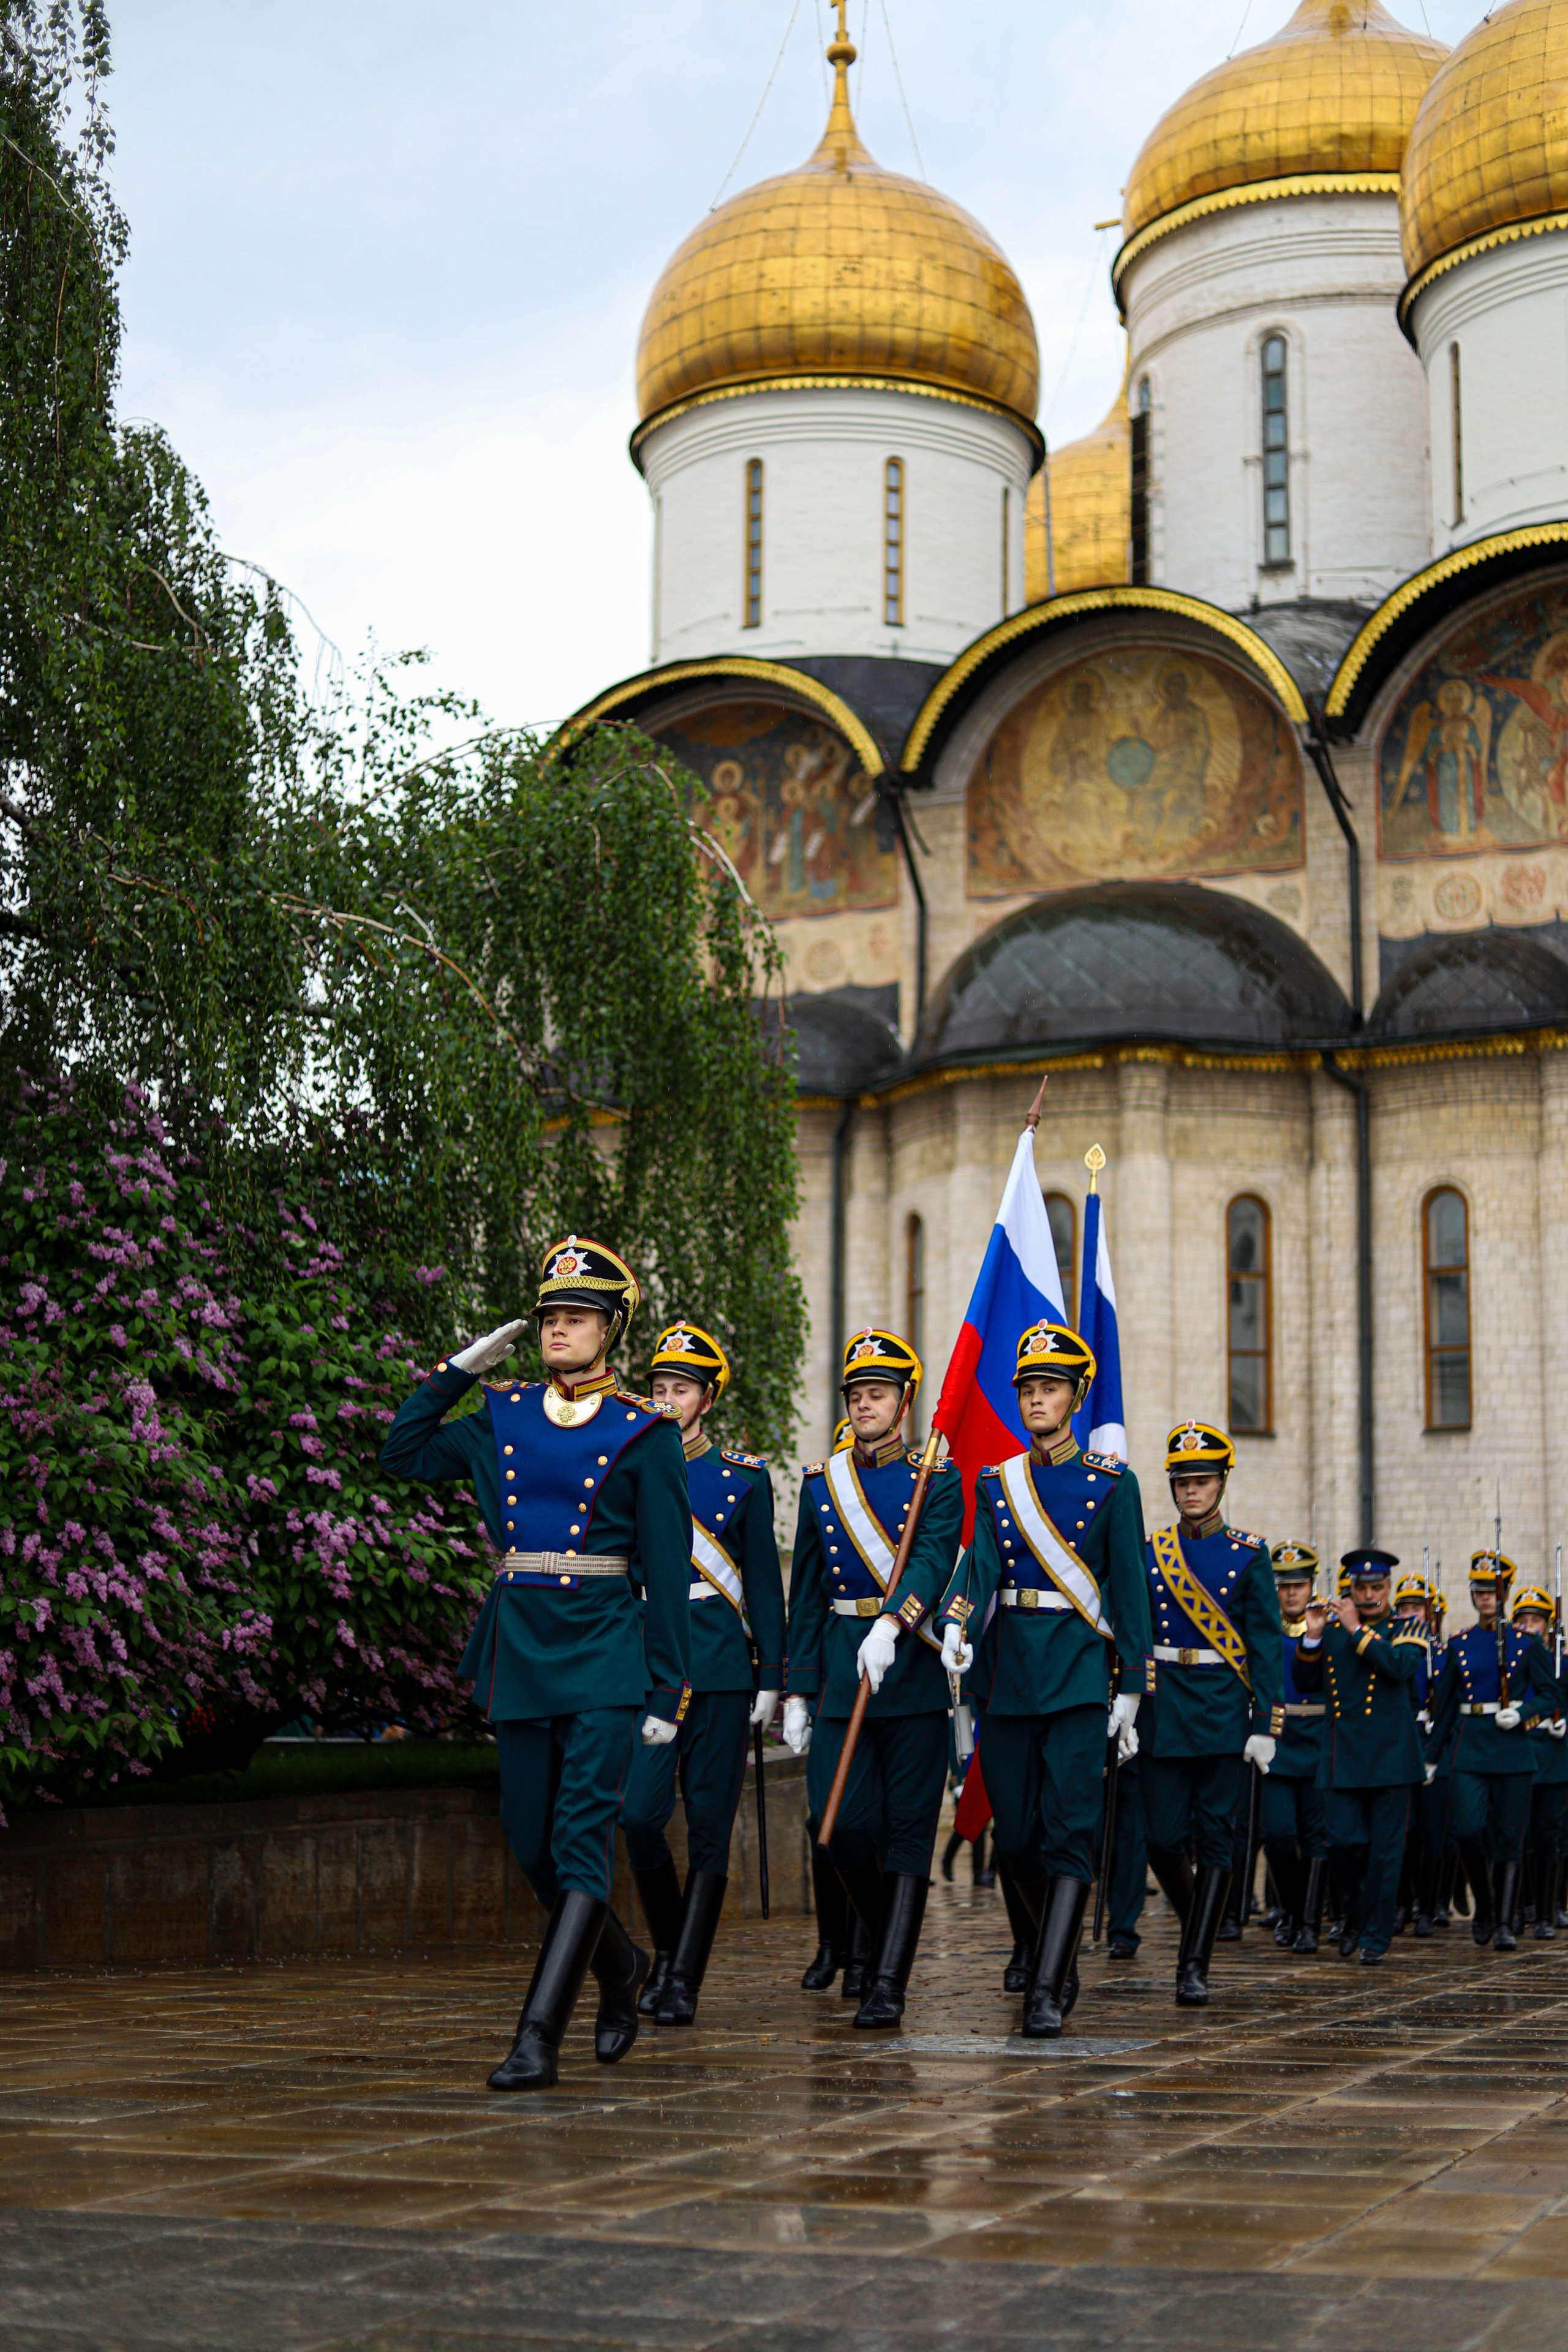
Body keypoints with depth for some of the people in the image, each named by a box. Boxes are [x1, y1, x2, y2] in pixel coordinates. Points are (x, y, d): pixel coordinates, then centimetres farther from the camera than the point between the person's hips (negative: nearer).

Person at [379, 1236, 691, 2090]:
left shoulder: (642, 1433, -2)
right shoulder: (504, 1416, 9)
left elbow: (667, 1573, -2)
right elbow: (404, 1453, 19)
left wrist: (666, 1693, -5)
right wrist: (458, 1368, 11)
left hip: (606, 1658, -5)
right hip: (520, 1655, 5)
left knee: (582, 1842, -12)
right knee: (532, 1846, 10)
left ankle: (538, 2035, -12)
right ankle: (620, 1966, 34)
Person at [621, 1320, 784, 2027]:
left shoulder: (745, 1477, 4)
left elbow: (765, 1583, 5)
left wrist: (771, 1678, 0)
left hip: (719, 1661, -1)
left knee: (708, 1822, -2)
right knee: (639, 1814, -8)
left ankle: (685, 1981, 4)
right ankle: (667, 1950, 16)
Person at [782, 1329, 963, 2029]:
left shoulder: (938, 1480, 2)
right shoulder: (821, 1482, 11)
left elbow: (933, 1558, -17)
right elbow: (805, 1596, 12)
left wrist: (891, 1626, -34)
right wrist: (797, 1692, 7)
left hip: (913, 1671, -3)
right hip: (841, 1670, 3)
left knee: (908, 1828, -3)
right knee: (845, 1826, -4)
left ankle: (888, 1983, -1)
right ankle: (885, 1937, 22)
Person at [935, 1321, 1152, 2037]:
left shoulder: (1111, 1483, 2)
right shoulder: (996, 1483, 11)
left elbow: (1129, 1588, 1)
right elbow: (981, 1561, -5)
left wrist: (1131, 1688, -2)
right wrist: (957, 1624, -25)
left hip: (1078, 1670, -3)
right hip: (1008, 1671, 4)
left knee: (1069, 1832, -12)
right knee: (1016, 1838, 5)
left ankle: (1046, 1991, -13)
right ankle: (1060, 1944, 30)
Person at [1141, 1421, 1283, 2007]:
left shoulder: (1249, 1554, 2)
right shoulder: (1150, 1552, 7)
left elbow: (1266, 1645, -1)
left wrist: (1265, 1725, -7)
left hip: (1225, 1710, -2)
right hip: (1165, 1710, 2)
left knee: (1214, 1839, -2)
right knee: (1164, 1838, -2)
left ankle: (1194, 1966, 2)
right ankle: (1199, 1922, 27)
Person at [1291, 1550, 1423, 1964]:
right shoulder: (1332, 1628, 11)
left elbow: (1401, 1667, -18)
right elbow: (1305, 1682, 8)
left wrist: (1357, 1629, -17)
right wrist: (1313, 1636, -6)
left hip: (1390, 1755, -2)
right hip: (1344, 1755, 2)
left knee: (1385, 1849, -1)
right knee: (1343, 1840, -5)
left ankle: (1375, 1934, 9)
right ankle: (1357, 1907, 22)